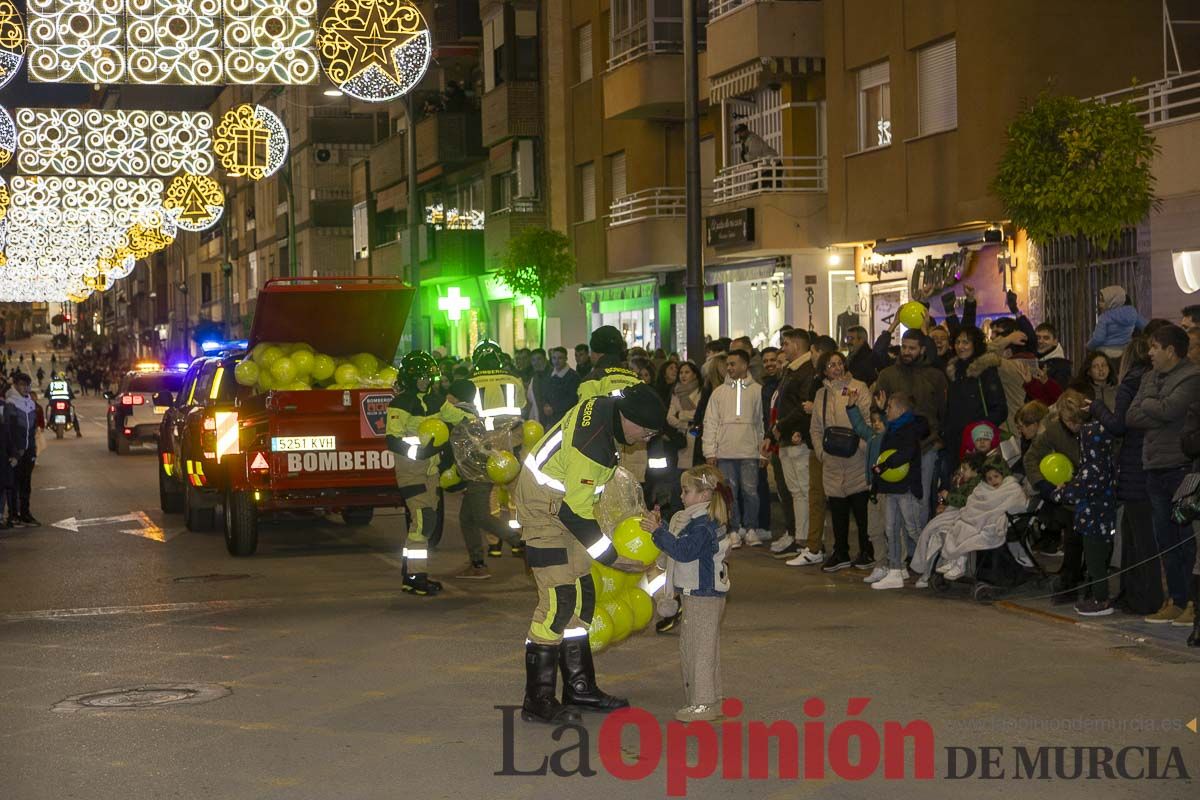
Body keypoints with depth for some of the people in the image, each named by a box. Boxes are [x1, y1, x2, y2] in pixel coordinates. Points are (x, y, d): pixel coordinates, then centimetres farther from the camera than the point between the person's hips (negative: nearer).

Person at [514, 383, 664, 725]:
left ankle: (579, 686, 22)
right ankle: (538, 700, -9)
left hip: (564, 502, 11)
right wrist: (612, 558, -19)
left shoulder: (605, 404, -4)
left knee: (581, 596, 12)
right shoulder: (592, 445, -31)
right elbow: (576, 513, -28)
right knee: (558, 600, -13)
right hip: (544, 510, -11)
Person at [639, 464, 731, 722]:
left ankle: (705, 703, -1)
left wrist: (658, 531, -23)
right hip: (694, 594, 11)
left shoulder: (705, 523, -18)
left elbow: (684, 550, -26)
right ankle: (698, 699, 23)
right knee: (688, 648, 16)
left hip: (705, 596, -11)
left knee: (702, 648, -6)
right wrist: (659, 527, 9)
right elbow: (677, 545, 20)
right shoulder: (694, 519, 15)